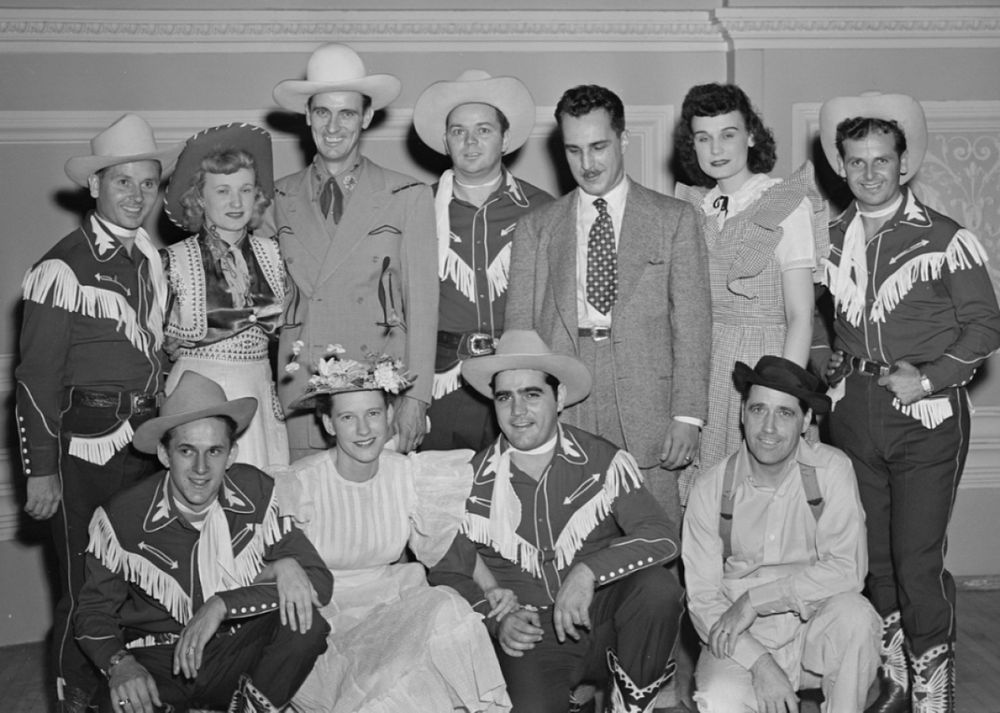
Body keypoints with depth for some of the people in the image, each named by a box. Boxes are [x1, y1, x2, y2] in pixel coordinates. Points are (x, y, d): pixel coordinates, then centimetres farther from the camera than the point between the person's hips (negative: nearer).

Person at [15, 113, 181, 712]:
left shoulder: (154, 261, 10)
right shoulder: (63, 268, -10)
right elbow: (37, 375, -10)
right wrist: (42, 470, -11)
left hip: (146, 439, 6)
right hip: (86, 444, -6)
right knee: (87, 589, 2)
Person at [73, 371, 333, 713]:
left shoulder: (258, 493, -9)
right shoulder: (121, 517, -11)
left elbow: (320, 582, -13)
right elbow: (94, 610, 2)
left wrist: (222, 604, -23)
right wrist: (119, 664, -20)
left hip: (239, 654, 2)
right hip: (155, 662, -1)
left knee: (304, 621, -26)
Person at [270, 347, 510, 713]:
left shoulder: (410, 474, -3)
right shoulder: (298, 484, -14)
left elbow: (451, 545, 5)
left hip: (392, 604, 4)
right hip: (322, 617, -4)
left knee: (449, 609, -26)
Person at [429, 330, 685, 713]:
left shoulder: (604, 462, -4)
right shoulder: (474, 481, 0)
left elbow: (662, 536, -14)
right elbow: (447, 573, 7)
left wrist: (587, 572, -27)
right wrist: (497, 621, -9)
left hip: (602, 620, 1)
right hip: (528, 636, -1)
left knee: (659, 588, -27)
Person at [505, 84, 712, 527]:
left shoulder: (674, 220, 9)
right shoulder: (535, 228, 13)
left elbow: (692, 323, 5)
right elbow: (519, 326, 9)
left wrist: (688, 416, -5)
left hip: (647, 415, -1)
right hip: (558, 419, 1)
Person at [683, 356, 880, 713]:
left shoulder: (831, 469, -9)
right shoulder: (710, 489, -8)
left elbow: (848, 569, -18)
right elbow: (702, 598, -8)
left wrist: (754, 599, -21)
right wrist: (759, 662, -22)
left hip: (817, 632, 1)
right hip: (741, 643, 0)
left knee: (855, 614, -31)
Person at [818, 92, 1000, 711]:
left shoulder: (945, 238, -6)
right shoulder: (834, 239, 8)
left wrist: (930, 378, -12)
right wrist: (843, 372, 4)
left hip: (927, 411, -4)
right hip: (855, 410, 5)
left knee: (917, 561, -6)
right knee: (872, 555, 11)